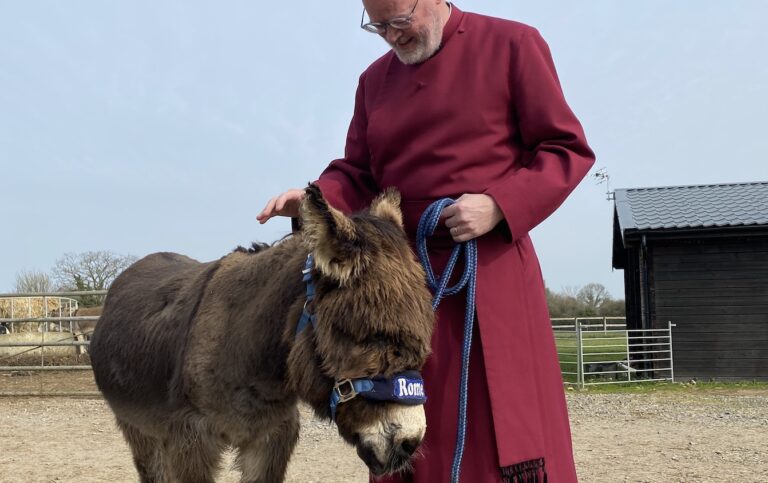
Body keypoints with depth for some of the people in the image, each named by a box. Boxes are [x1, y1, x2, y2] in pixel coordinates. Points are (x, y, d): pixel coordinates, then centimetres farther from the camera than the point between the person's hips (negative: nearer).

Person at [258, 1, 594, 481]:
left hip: (491, 272, -4)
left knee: (508, 431, -2)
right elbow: (358, 176, 14)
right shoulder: (375, 79, 14)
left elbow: (568, 149, -3)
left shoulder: (513, 45, -1)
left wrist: (498, 205, -16)